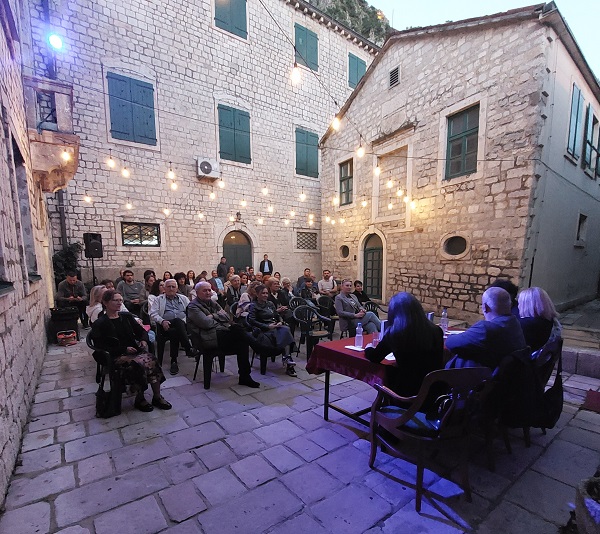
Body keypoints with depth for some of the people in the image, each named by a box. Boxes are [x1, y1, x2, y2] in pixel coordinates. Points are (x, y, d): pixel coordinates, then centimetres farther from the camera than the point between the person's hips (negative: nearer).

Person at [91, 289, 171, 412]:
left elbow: (141, 331, 19)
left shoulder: (126, 316, 14)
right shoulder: (100, 324, 0)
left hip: (134, 351, 4)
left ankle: (157, 397, -17)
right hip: (117, 357, -4)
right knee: (139, 364, -33)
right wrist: (124, 349, -16)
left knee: (152, 360, -27)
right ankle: (139, 399, -12)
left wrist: (143, 340, -3)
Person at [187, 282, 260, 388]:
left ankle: (244, 376, -12)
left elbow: (227, 317, 12)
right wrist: (219, 317, 1)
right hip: (207, 338, -7)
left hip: (221, 332, 8)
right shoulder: (193, 306, -1)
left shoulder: (212, 302, 22)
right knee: (241, 334, -23)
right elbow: (206, 323, -15)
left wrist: (213, 316, -4)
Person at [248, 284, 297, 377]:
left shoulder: (270, 303, 22)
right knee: (284, 332, -30)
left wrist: (280, 322, 0)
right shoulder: (254, 306, 2)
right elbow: (252, 321, -11)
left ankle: (286, 358, -35)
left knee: (286, 329, -29)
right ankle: (287, 357, -30)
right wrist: (267, 326, -18)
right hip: (264, 331, -5)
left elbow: (277, 315, 25)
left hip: (275, 327, 6)